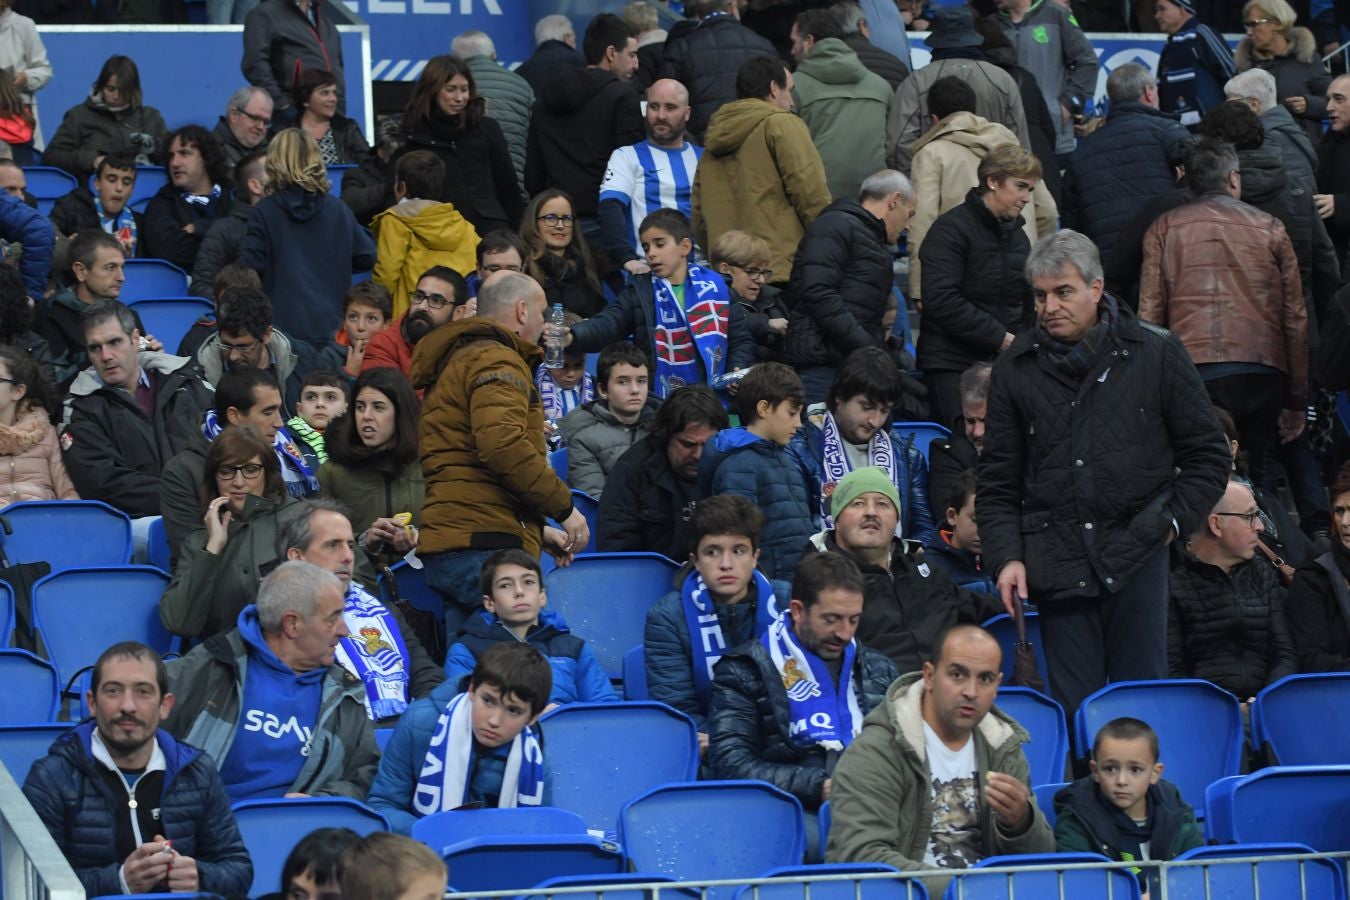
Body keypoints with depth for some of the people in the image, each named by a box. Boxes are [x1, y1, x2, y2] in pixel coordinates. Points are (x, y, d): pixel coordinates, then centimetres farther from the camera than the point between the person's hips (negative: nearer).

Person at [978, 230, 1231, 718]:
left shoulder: (1156, 356, 4)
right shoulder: (1016, 369, 8)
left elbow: (1208, 454, 10)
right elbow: (998, 481, 10)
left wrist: (1174, 520, -1)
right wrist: (1006, 556, -2)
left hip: (1137, 555, -1)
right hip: (1056, 562, 1)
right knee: (1072, 705, 0)